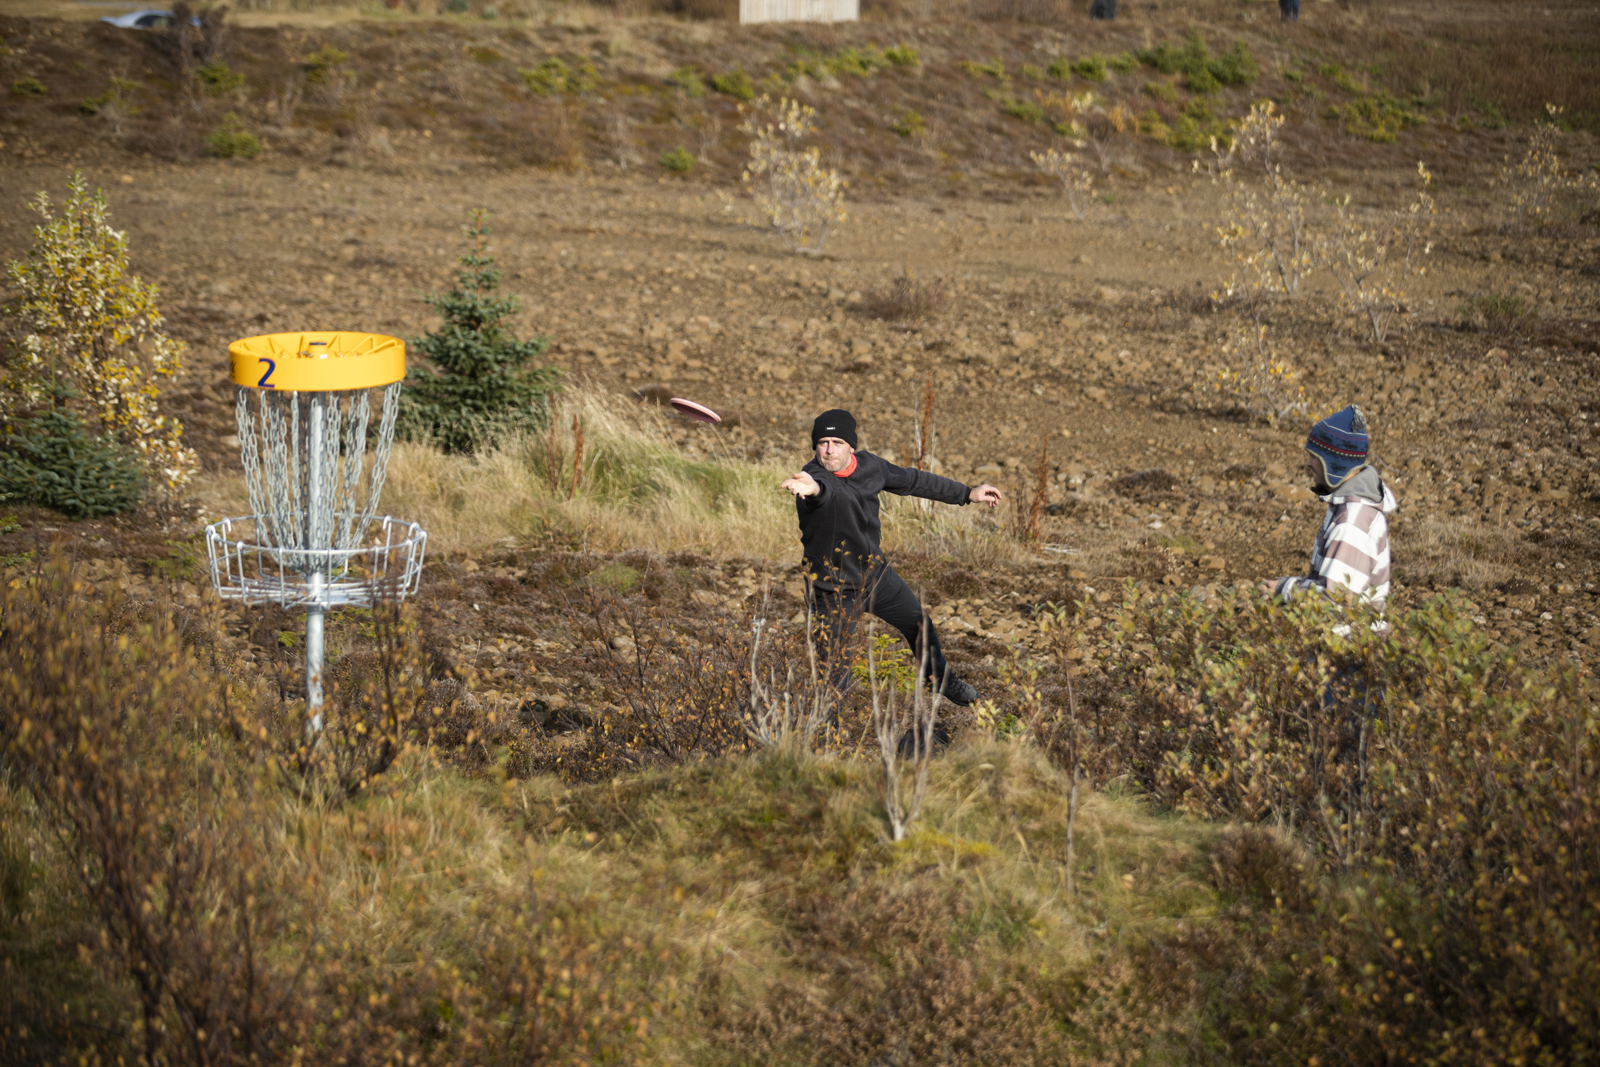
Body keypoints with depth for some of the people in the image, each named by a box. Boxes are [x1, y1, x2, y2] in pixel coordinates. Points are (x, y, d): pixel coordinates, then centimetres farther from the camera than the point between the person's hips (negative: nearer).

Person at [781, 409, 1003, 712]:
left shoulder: (868, 465, -10)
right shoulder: (815, 477, -30)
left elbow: (912, 481, 7)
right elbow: (824, 489, -56)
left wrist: (967, 494, 15)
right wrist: (813, 489, -82)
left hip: (876, 574, 7)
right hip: (835, 590, -7)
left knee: (920, 625, 25)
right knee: (835, 678, -8)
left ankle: (940, 681, 53)